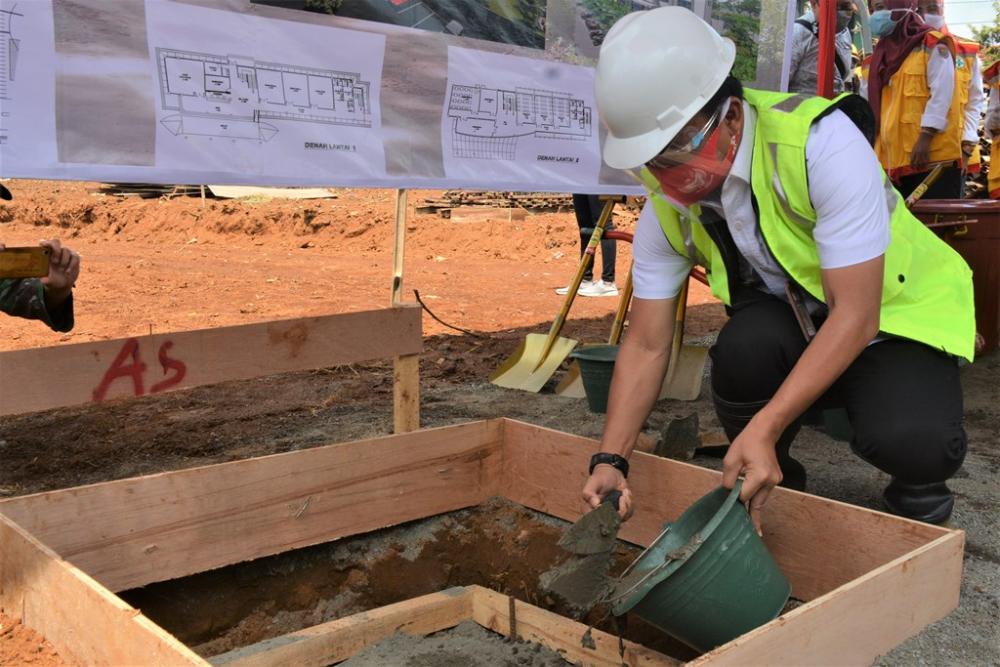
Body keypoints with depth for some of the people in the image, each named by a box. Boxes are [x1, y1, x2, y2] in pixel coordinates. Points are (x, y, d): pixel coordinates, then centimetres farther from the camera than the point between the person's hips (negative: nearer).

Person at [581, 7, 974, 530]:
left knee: (910, 443, -34)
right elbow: (647, 345, -10)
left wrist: (764, 429, -40)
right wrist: (609, 460, -23)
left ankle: (918, 494, 4)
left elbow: (855, 316, -32)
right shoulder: (667, 207, -14)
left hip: (895, 316, -3)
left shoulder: (822, 142, -31)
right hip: (791, 331, 4)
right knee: (744, 343, -32)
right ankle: (774, 487, -2)